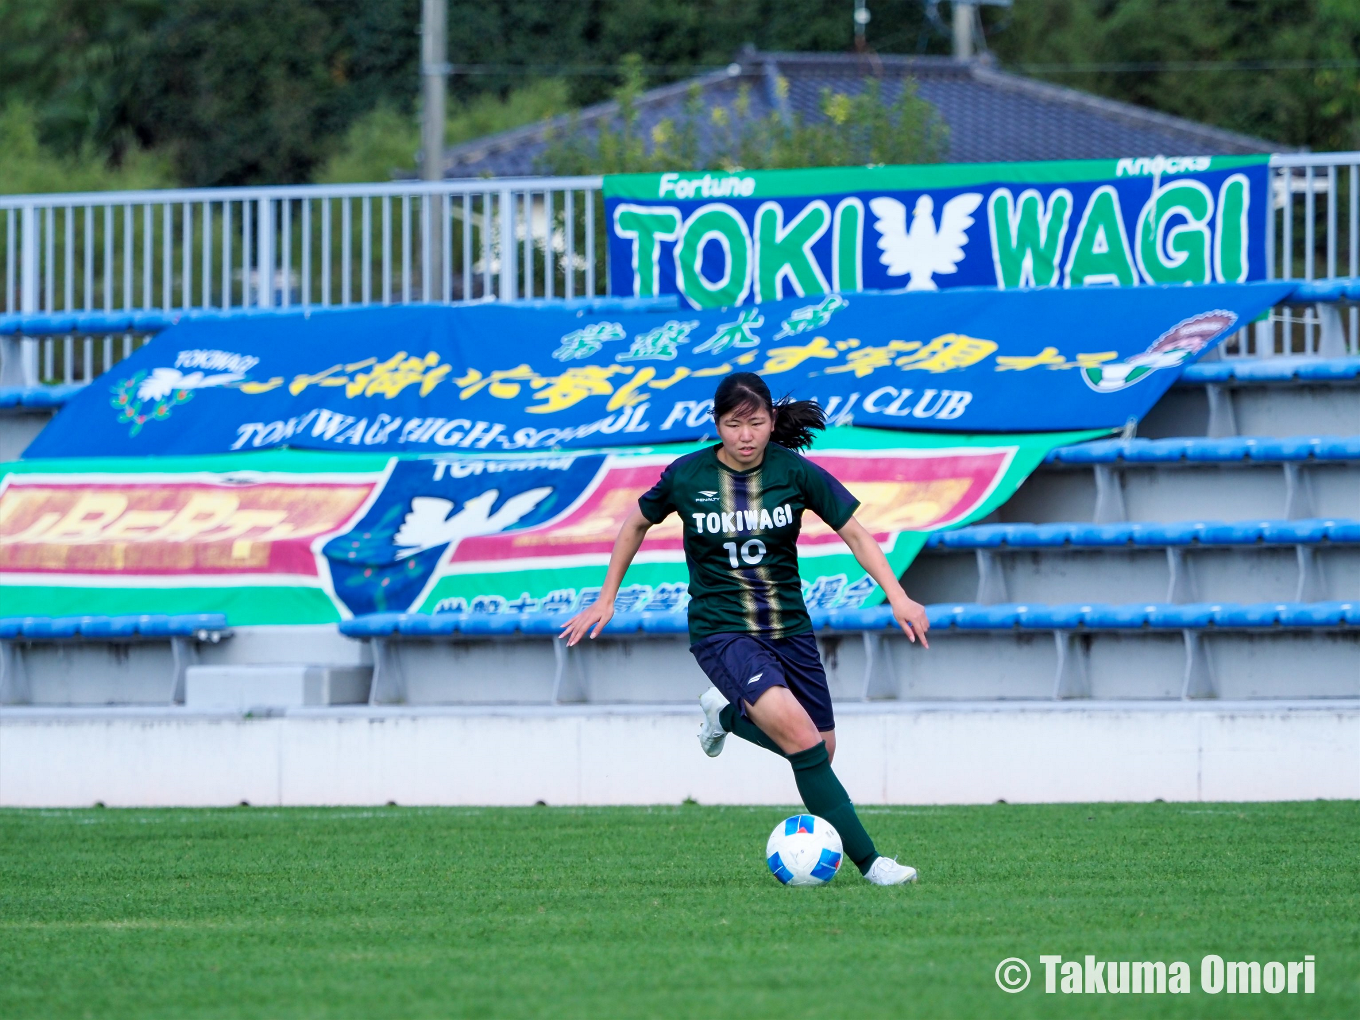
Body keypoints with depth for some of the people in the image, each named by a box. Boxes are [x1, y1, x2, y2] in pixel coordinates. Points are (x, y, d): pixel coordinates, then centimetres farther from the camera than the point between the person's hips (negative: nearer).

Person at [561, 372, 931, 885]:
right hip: (720, 629, -4)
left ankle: (726, 712, 35)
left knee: (820, 749, 8)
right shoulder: (687, 476, -7)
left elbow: (855, 534, 0)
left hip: (788, 626, 4)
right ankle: (868, 860, -23)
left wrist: (897, 597, -12)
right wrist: (606, 599, 13)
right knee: (796, 728, -26)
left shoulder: (796, 473, -6)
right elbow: (637, 523, 11)